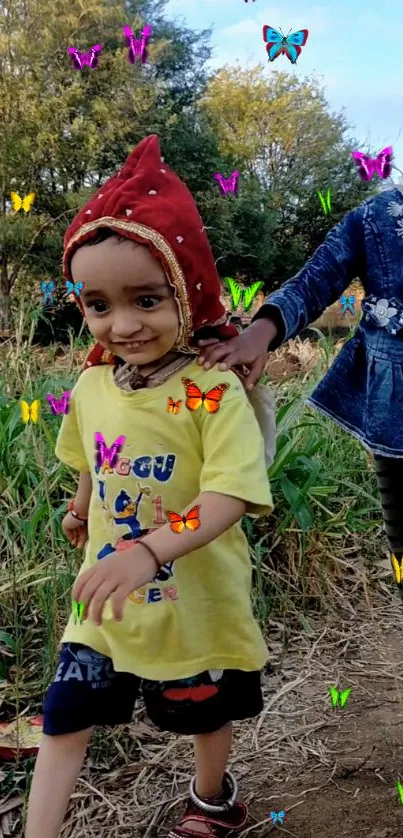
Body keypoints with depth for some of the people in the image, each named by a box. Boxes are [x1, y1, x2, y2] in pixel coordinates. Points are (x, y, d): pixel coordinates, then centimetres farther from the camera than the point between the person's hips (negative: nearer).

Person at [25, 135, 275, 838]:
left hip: (196, 605, -3)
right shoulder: (91, 388, -6)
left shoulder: (213, 392, -25)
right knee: (65, 719, 9)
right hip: (106, 601, 4)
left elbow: (232, 496, -32)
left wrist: (150, 550, -43)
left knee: (207, 715, 22)